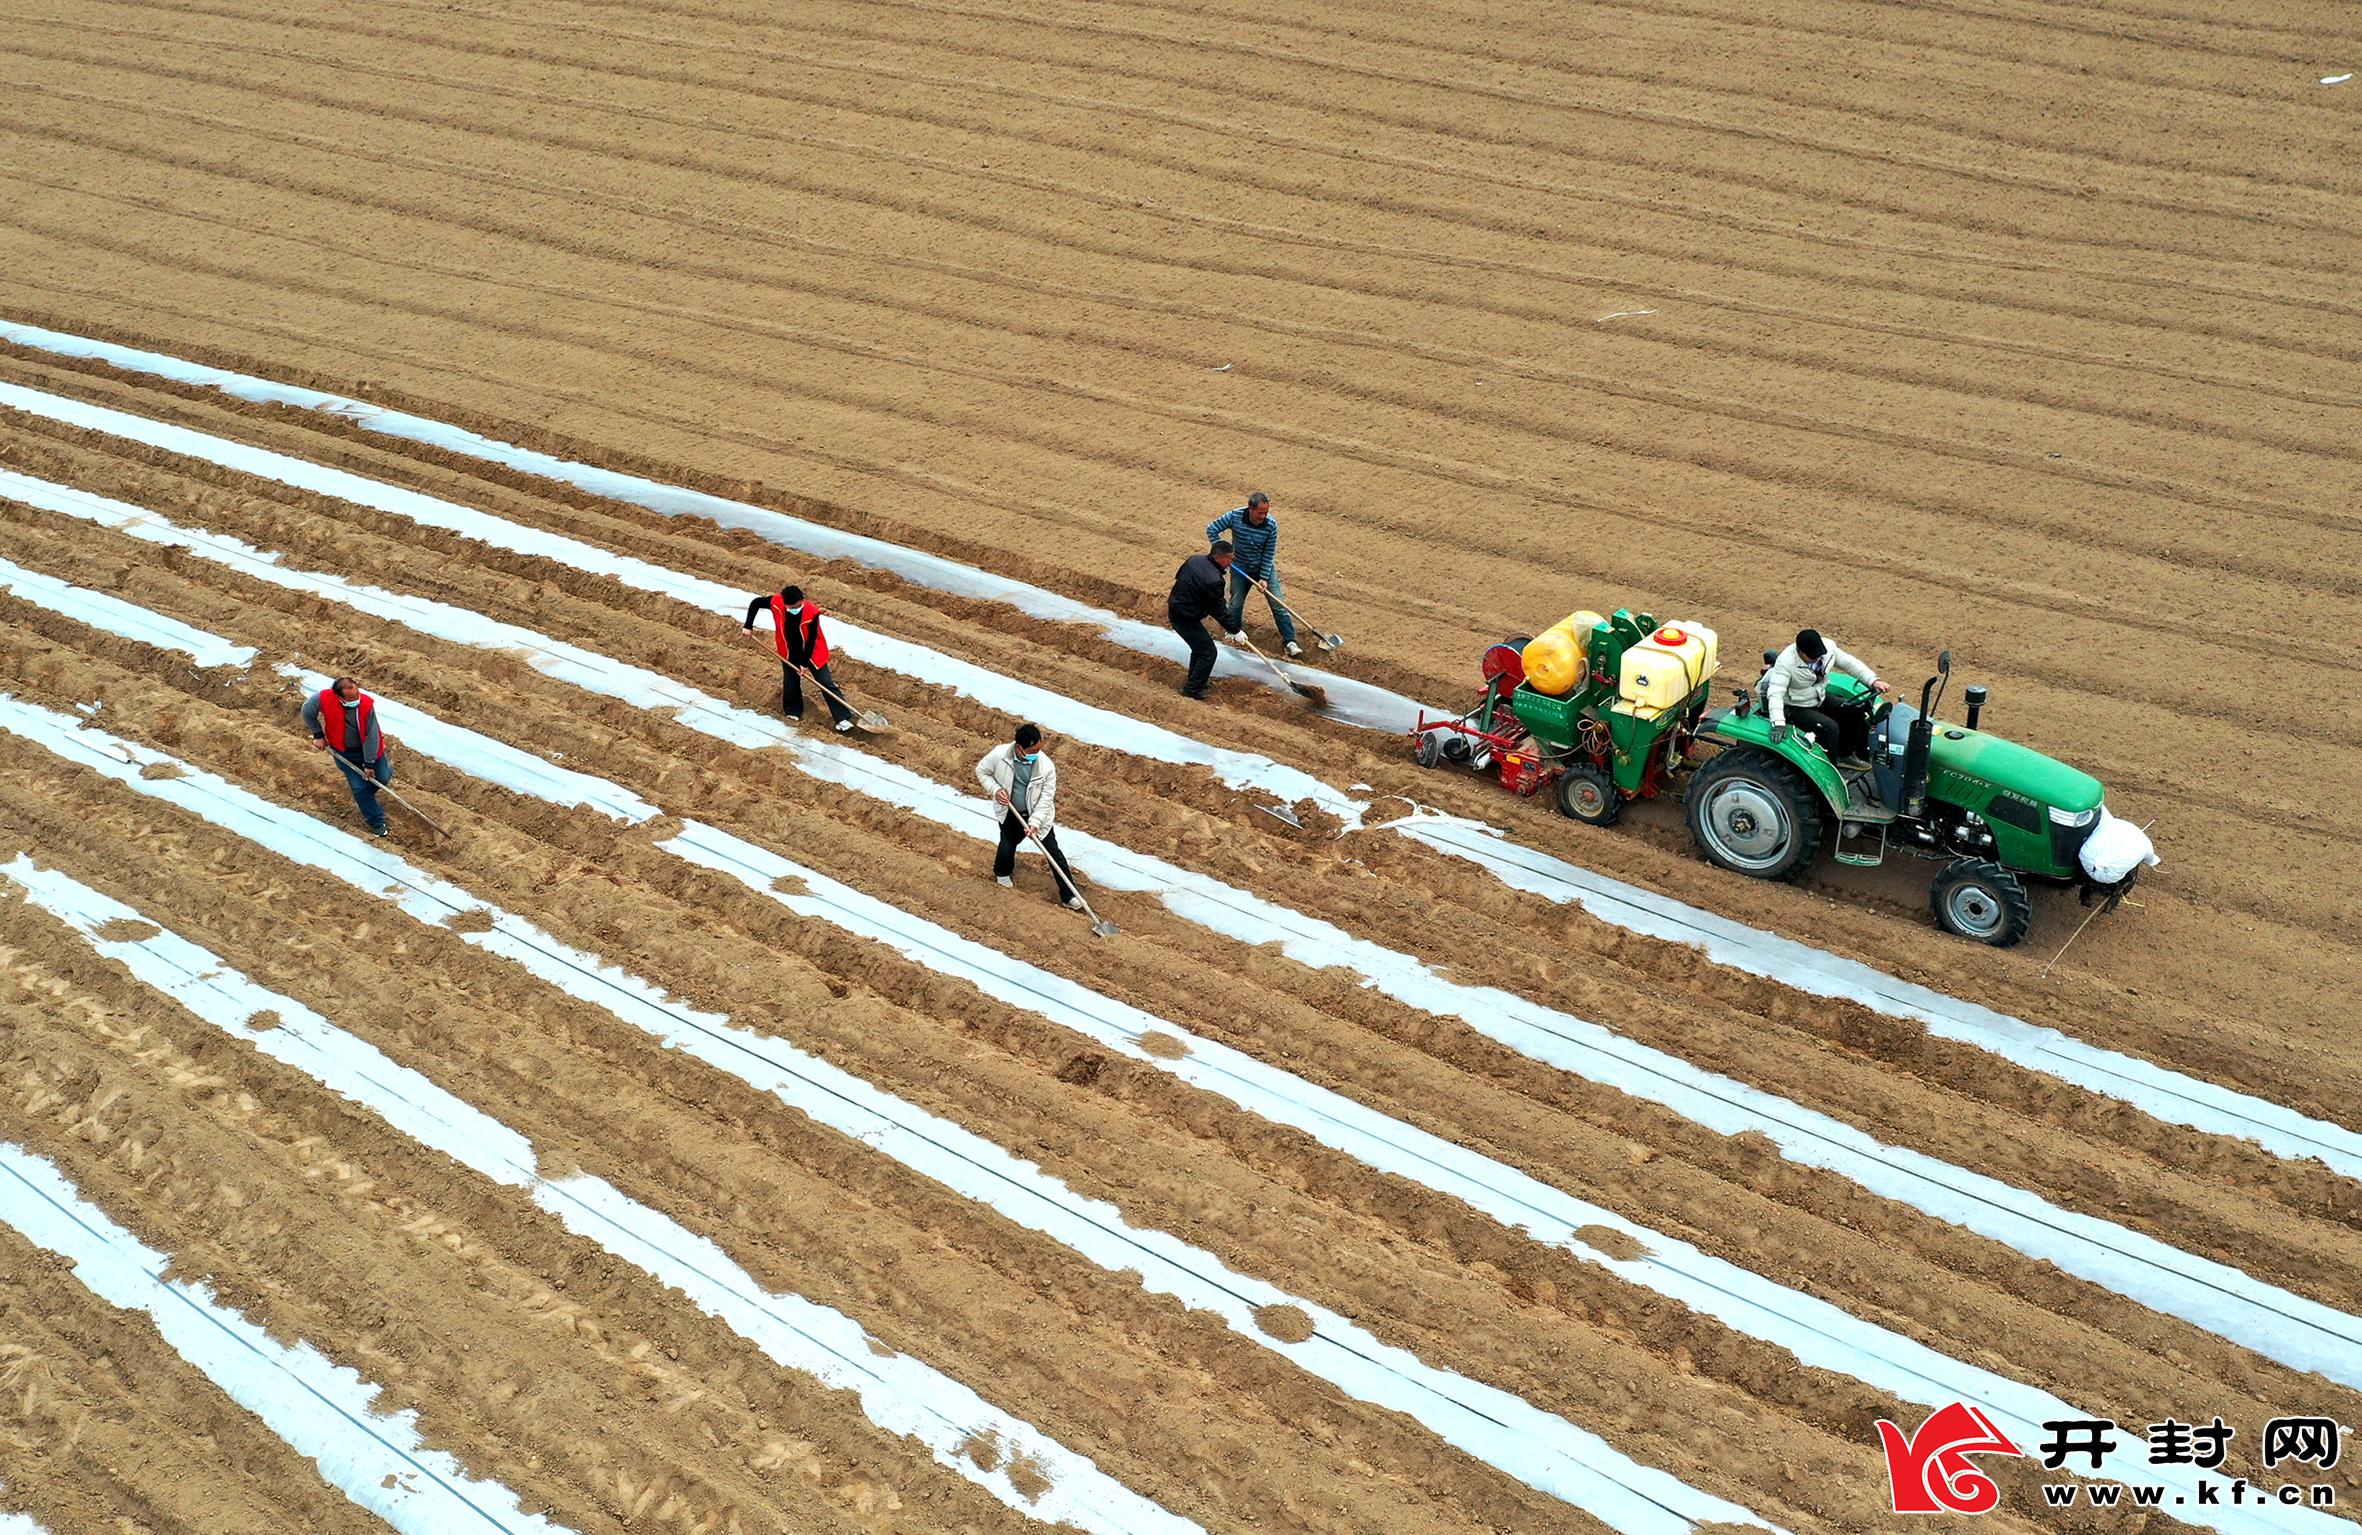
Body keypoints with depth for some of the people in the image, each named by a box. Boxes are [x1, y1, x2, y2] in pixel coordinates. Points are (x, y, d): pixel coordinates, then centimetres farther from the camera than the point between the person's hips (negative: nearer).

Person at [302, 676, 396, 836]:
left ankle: (364, 795, 46)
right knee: (359, 787, 4)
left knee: (383, 777, 10)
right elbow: (307, 712, -6)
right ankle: (377, 821, 22)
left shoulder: (366, 705, -31)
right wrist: (318, 735, -4)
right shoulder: (324, 699, -30)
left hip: (367, 748, 0)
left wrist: (369, 763, -17)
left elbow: (371, 736, -22)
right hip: (344, 752, 0)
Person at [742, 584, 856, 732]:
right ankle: (793, 711, 42)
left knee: (827, 684, -2)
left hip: (811, 652, -3)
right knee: (791, 682, 17)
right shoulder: (776, 602, -25)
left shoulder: (812, 613, -32)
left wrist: (805, 662, -15)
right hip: (789, 653, 3)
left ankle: (843, 718, -2)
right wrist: (748, 626, -7)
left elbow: (811, 640, -21)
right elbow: (755, 603, -6)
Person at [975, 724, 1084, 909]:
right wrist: (995, 789, -22)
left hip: (1039, 815, -1)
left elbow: (1047, 797, -18)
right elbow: (982, 771, -6)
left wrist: (1035, 821, -25)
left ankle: (1070, 895, 13)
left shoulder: (1046, 766, -28)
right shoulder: (999, 755, -26)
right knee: (1007, 847, 16)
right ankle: (1002, 873, 54)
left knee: (1053, 852, 2)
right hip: (1010, 814, 1)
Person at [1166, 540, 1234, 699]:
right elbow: (1218, 611, -19)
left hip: (1174, 609, 9)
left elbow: (1177, 576, 14)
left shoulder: (1194, 559, -3)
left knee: (1199, 645, 26)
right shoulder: (1214, 580, -28)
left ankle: (1194, 678, 43)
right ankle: (1192, 689, 11)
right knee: (1208, 651, 3)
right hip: (1186, 619, -9)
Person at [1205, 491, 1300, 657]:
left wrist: (1264, 578, -19)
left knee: (1278, 604, -5)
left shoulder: (1271, 525, -24)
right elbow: (1211, 529, -11)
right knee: (1236, 604, 10)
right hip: (1240, 568, 0)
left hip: (1264, 567, 0)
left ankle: (1290, 642, -1)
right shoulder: (1235, 516, -23)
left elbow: (1269, 554, -16)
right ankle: (1232, 630, 41)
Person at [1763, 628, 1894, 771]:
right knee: (1830, 727, -27)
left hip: (1821, 700, 7)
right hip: (1797, 709, -7)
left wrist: (1874, 681, -11)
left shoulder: (1828, 647, -12)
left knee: (1860, 711, -3)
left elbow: (1849, 663, 1)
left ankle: (1845, 755, 13)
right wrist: (1778, 723, -50)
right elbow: (1775, 692, -37)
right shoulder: (1786, 661, -29)